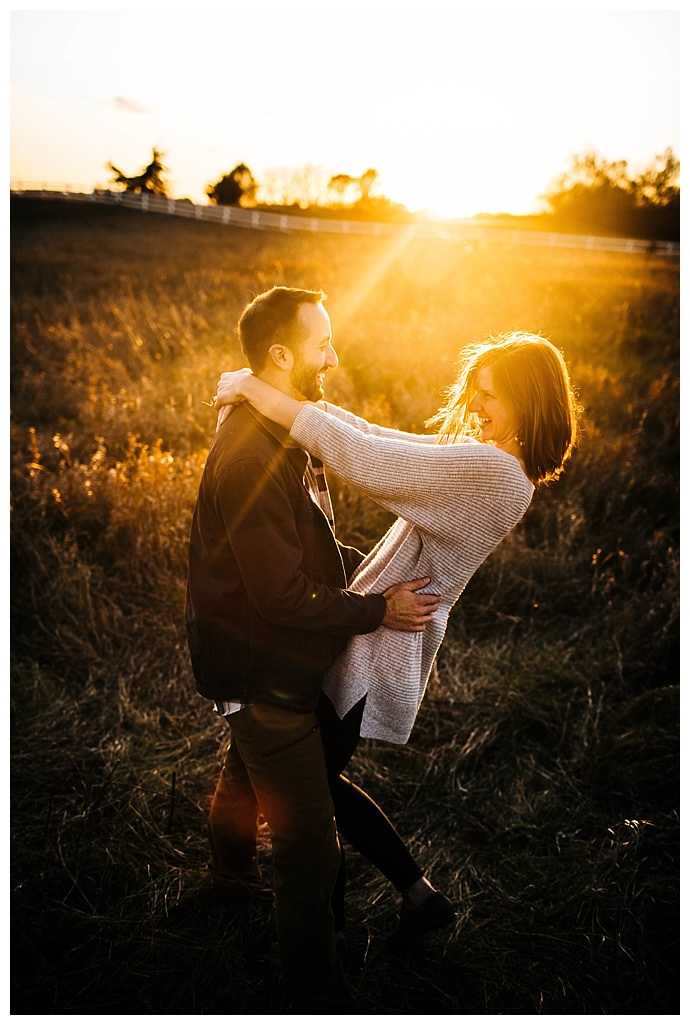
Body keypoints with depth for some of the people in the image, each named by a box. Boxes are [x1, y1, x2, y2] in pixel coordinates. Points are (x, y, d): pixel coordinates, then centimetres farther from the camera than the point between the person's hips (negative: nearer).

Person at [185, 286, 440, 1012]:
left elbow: (309, 543, 13)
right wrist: (380, 610, -20)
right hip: (264, 675, -11)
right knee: (310, 846, -2)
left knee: (247, 767, 35)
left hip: (255, 662, 11)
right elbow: (284, 597, -29)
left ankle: (230, 868, 62)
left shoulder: (276, 432, 4)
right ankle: (314, 992, 17)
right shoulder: (252, 456, -30)